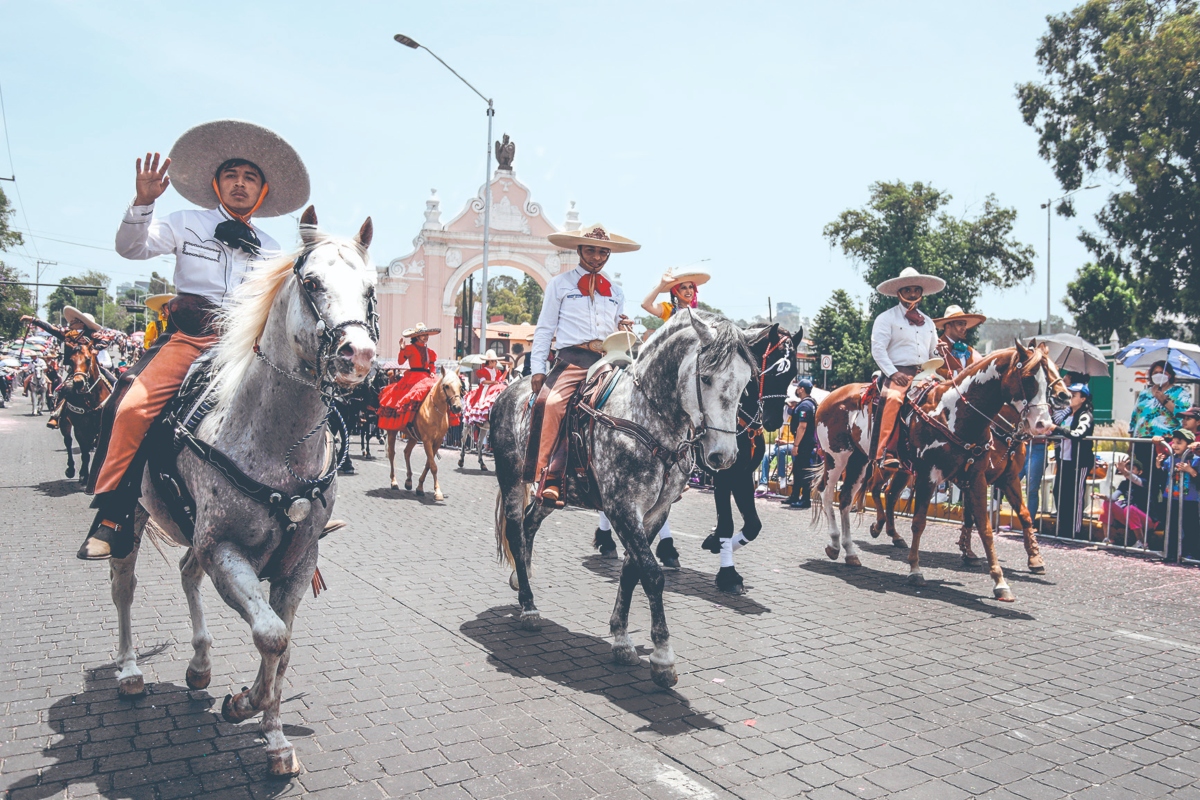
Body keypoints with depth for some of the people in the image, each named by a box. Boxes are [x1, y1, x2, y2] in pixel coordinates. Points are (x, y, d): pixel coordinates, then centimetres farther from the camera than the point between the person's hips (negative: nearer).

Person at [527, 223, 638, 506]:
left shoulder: (616, 292, 23)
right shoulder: (560, 284, 13)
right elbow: (545, 328, 8)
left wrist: (625, 329, 1)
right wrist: (537, 368, -2)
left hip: (608, 362, 4)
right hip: (572, 358, -4)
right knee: (554, 403, -30)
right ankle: (548, 482, -29)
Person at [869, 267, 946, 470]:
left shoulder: (928, 322, 25)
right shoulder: (887, 318, 5)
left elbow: (934, 353, 26)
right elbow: (878, 349, -7)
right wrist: (893, 373, -19)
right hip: (899, 374, -7)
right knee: (894, 399, -35)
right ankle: (885, 454, -37)